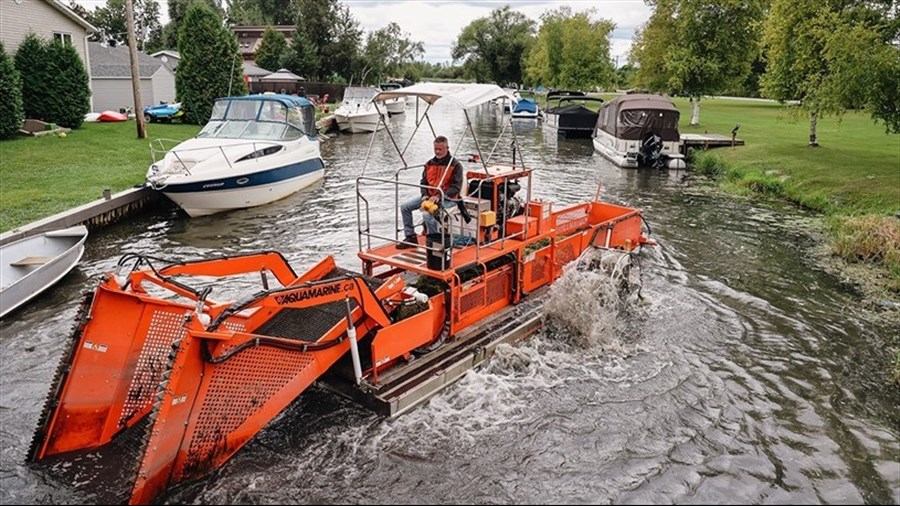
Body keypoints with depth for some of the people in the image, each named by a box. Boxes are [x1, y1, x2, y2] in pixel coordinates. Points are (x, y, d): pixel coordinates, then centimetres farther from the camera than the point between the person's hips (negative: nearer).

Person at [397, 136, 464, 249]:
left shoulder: (455, 165, -9)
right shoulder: (430, 164, 10)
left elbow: (456, 187, -14)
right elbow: (423, 182, 16)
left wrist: (439, 196, -23)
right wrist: (425, 195, -4)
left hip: (447, 199, -7)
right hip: (429, 196, 7)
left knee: (427, 214, -34)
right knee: (405, 207, -1)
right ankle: (410, 237, 6)